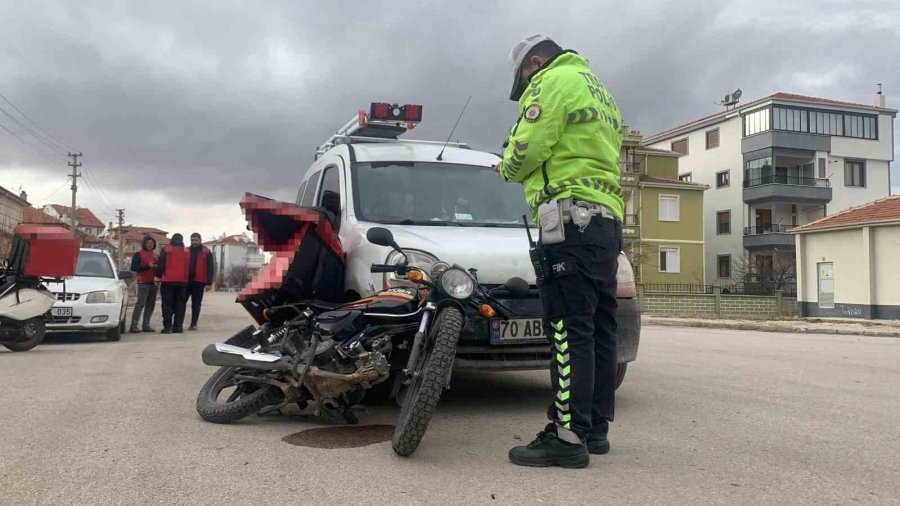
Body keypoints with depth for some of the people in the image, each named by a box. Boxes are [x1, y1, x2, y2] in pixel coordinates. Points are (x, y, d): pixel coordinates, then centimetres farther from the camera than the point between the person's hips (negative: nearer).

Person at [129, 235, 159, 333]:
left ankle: (146, 325, 9)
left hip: (153, 282, 6)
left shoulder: (156, 255, 18)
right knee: (140, 303, -13)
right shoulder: (138, 254, 1)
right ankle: (134, 325, -11)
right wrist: (147, 266, -18)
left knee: (150, 305, 5)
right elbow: (133, 267, -9)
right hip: (143, 283, -6)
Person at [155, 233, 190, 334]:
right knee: (179, 304, 8)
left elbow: (161, 265, -3)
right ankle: (178, 326, 7)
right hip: (182, 281, 3)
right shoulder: (187, 252, 9)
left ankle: (167, 326, -5)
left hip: (168, 281, -3)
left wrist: (159, 276, 7)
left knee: (167, 304, 0)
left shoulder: (166, 250, -2)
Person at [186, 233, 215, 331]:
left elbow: (210, 268, -1)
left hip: (199, 282, -3)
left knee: (196, 304, 3)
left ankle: (193, 324, 9)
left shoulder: (206, 252, 2)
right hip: (186, 281, 3)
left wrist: (209, 283, -8)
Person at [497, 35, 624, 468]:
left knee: (569, 329, -12)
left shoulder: (554, 81, -1)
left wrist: (506, 168, 10)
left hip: (572, 216, -10)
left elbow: (526, 150, -12)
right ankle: (596, 427, 15)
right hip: (608, 219, 10)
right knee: (597, 327, 9)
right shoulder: (599, 91, 29)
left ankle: (569, 436, -11)